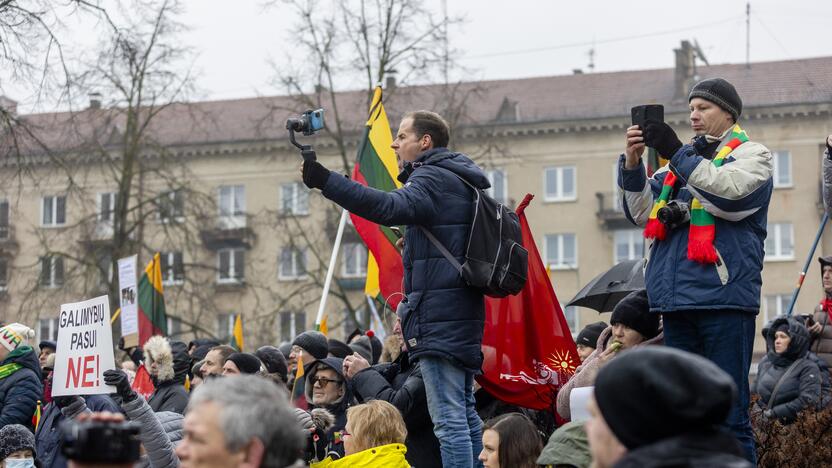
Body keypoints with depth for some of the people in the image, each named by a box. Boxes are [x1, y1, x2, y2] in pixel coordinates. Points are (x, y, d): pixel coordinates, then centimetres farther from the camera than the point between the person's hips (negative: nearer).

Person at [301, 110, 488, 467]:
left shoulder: (433, 177, -10)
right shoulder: (463, 179, 21)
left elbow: (392, 207, -29)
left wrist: (326, 181, -34)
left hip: (439, 313, -10)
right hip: (464, 311, 10)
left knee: (449, 420, -11)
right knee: (466, 416, 14)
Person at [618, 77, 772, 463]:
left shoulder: (751, 154, 6)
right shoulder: (681, 161, 22)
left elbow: (731, 195, -14)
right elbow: (644, 213, 14)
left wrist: (677, 154, -15)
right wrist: (632, 163, -1)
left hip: (723, 297, -6)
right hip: (678, 301, 6)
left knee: (729, 415, -7)